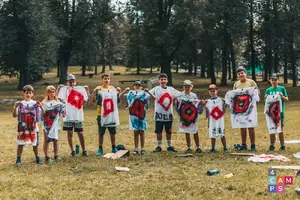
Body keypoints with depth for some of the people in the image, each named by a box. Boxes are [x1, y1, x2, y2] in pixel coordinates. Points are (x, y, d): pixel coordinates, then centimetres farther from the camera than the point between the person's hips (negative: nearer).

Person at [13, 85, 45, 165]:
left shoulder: (35, 103, 1)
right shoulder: (20, 104, 0)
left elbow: (43, 113, -6)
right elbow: (14, 115, -4)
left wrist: (41, 106, -24)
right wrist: (15, 107, -20)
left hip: (33, 127, 1)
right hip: (22, 127, -1)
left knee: (35, 144, 9)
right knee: (20, 144, 0)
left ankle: (37, 158, 22)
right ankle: (18, 159, 9)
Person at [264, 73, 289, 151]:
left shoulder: (282, 89, 2)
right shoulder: (268, 90, 7)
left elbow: (287, 99, 2)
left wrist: (282, 96, -17)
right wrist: (266, 98, -13)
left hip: (280, 112, -2)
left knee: (280, 130, 2)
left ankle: (282, 146, 11)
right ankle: (272, 146, 16)